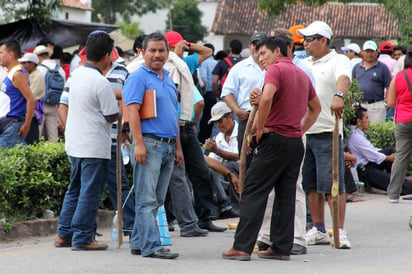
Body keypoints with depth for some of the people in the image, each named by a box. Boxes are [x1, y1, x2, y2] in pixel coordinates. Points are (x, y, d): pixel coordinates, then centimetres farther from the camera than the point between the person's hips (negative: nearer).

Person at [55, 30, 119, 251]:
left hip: (74, 143, 8)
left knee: (75, 189, 17)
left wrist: (114, 95, 17)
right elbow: (112, 116, -14)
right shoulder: (101, 83, -18)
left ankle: (63, 234, 18)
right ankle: (82, 238, 0)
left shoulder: (76, 74, 6)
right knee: (90, 192, -2)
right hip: (94, 146, -8)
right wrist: (120, 107, 6)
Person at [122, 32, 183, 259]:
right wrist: (139, 144, -22)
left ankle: (138, 243, 15)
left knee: (156, 200, 9)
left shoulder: (168, 80, 20)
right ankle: (151, 246, -12)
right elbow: (132, 111, -14)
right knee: (147, 199, -9)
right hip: (150, 144, -8)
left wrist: (177, 148, 22)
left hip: (168, 146, 8)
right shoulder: (139, 77, -5)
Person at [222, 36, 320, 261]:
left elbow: (266, 97, -26)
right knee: (286, 196, 9)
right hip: (296, 143, 8)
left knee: (253, 193, -5)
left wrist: (260, 127, -15)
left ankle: (242, 247, -7)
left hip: (275, 139, -8)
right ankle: (281, 247, 8)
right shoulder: (302, 75, 18)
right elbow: (315, 107, 28)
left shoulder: (276, 69, -9)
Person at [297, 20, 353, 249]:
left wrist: (338, 95, -45)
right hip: (303, 131, 7)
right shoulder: (303, 65, 18)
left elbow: (344, 79, -24)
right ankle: (319, 230, 17)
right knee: (311, 185, 10)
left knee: (332, 184, -8)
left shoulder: (339, 61, -4)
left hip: (327, 131, -7)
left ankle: (340, 231, -4)